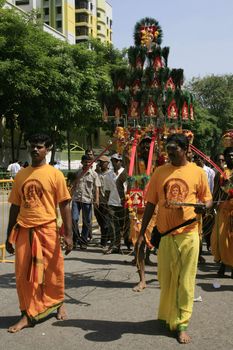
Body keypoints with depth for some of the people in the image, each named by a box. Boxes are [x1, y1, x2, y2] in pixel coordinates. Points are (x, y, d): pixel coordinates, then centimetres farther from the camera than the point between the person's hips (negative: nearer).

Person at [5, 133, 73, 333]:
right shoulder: (21, 175, 9)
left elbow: (64, 205, -3)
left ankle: (59, 303, 34)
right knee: (24, 274, 4)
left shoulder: (54, 174, -2)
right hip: (24, 231, 3)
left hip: (47, 229, -3)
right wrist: (9, 236, 13)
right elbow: (15, 206, 13)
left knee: (53, 271, 9)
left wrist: (68, 234, -8)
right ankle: (28, 315, 17)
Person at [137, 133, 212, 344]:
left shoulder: (197, 172, 0)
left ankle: (181, 324, 16)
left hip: (188, 234, -2)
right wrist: (142, 233, 5)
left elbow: (207, 199, 9)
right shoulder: (160, 172, 4)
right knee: (165, 278, 12)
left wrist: (204, 206, -16)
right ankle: (166, 315, 33)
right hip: (164, 234, 2)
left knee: (185, 281, 4)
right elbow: (151, 204, 8)